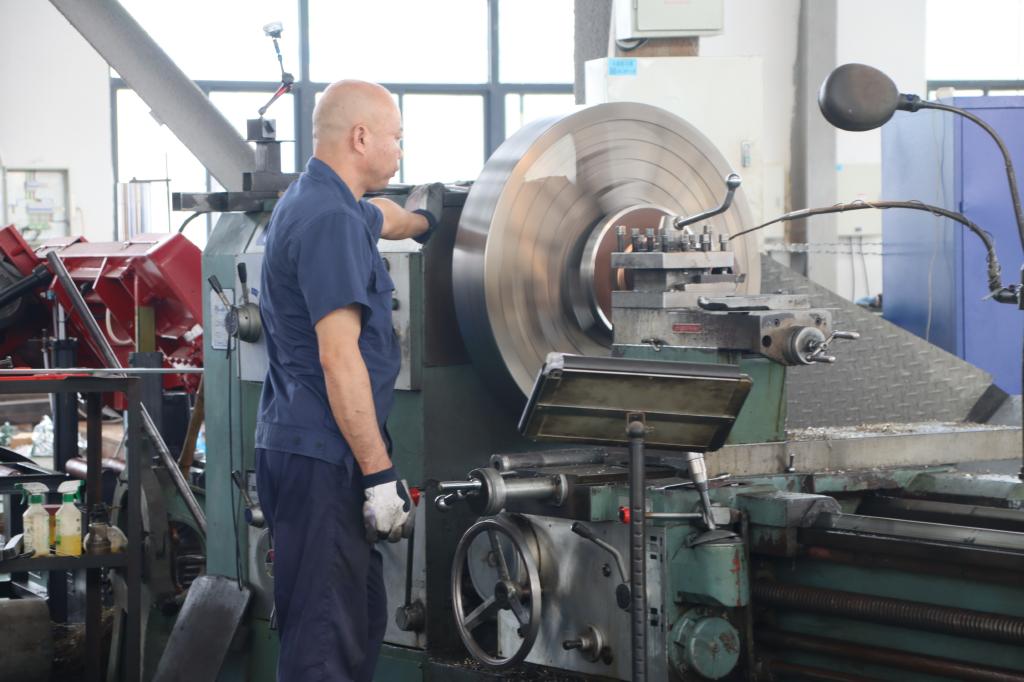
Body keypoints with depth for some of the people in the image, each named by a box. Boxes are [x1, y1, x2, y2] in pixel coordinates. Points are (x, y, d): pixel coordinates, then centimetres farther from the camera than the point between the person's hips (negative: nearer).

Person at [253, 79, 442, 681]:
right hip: (323, 457, -11)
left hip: (303, 448, 11)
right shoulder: (330, 220, -17)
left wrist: (420, 219, 64)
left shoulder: (315, 202, 16)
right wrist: (379, 474, -21)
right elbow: (338, 358, -22)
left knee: (362, 620, 16)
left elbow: (379, 217, 42)